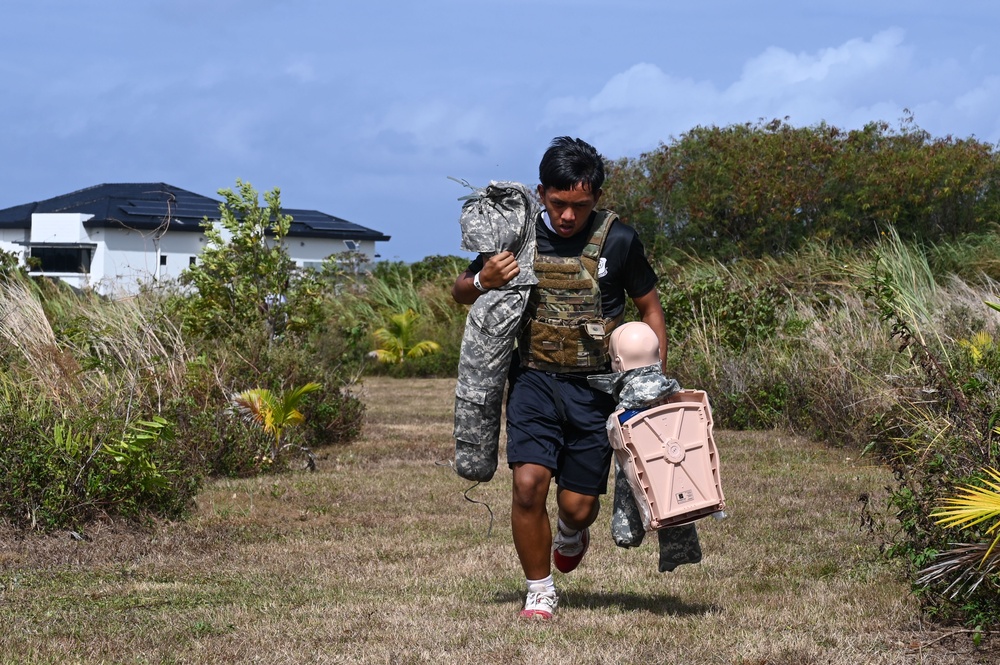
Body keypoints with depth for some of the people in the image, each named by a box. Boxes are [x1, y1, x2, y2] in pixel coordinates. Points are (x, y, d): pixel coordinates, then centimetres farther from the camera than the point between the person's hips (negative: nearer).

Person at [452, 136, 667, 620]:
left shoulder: (617, 240, -4)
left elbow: (650, 308, 8)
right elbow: (460, 293, 11)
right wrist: (484, 281, -13)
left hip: (595, 387, 0)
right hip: (534, 381, 0)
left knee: (578, 503, 0)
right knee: (528, 484, -18)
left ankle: (571, 534, 40)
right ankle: (540, 592, 2)